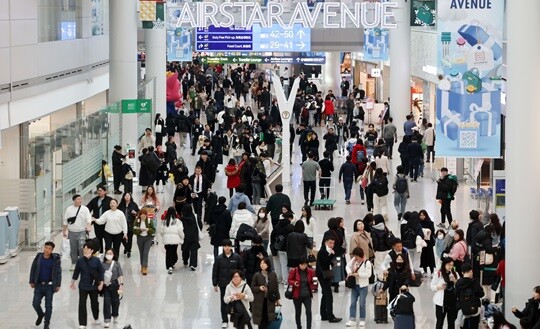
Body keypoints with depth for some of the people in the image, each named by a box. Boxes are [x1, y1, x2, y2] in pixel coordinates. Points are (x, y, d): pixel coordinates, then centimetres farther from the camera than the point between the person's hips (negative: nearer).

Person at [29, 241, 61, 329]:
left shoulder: (55, 259, -8)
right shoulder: (38, 257, -2)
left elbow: (58, 272, -4)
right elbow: (33, 269, 7)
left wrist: (58, 285, -6)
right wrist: (31, 281, 6)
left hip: (49, 286, -2)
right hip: (39, 285, 2)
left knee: (48, 305, 3)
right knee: (35, 303, 1)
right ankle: (40, 315, 32)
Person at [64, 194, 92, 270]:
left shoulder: (84, 209, -1)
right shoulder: (69, 209, 5)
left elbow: (88, 219, -9)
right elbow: (65, 221, 11)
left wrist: (88, 226, -28)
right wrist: (64, 231, 11)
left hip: (81, 232, -3)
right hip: (72, 232, 3)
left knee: (81, 248, -15)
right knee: (73, 249, 10)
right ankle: (74, 263, 23)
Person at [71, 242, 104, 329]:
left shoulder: (96, 260, -11)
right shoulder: (80, 260, -9)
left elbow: (101, 272, -3)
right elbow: (76, 272, 4)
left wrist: (101, 283, -5)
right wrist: (73, 282, 11)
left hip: (94, 286, 0)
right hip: (83, 286, 0)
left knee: (94, 302, 17)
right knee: (82, 304, -2)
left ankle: (96, 318, 43)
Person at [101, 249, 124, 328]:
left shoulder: (116, 264, -4)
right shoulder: (102, 265, -4)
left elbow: (120, 275, -4)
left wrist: (121, 284, -11)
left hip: (114, 284, 1)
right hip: (106, 286, -1)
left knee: (115, 301, 15)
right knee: (106, 302, -5)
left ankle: (115, 315, 39)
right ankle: (107, 320, -3)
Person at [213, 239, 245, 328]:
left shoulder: (237, 257, -4)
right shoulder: (219, 258, -3)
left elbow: (241, 269, 3)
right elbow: (215, 272, 2)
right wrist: (215, 284, 1)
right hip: (223, 283, 0)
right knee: (224, 302, 5)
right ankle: (224, 320, 14)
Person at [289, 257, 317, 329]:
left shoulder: (310, 271, -4)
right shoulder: (294, 271, -9)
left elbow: (312, 282, 11)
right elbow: (289, 280, 2)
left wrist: (314, 286, -8)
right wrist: (294, 283, -19)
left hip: (307, 295, 0)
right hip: (297, 295, 0)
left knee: (309, 312, -13)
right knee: (298, 312, 13)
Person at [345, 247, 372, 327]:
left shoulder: (367, 263, -15)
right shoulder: (354, 260, 2)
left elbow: (368, 274, -18)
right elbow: (348, 266, 10)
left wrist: (358, 274, -22)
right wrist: (349, 272, -10)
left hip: (363, 286, -6)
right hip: (354, 285, 6)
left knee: (362, 304, 3)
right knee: (352, 303, 4)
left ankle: (362, 320, 14)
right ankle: (352, 320, 5)